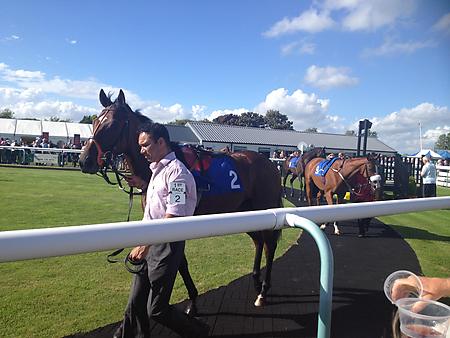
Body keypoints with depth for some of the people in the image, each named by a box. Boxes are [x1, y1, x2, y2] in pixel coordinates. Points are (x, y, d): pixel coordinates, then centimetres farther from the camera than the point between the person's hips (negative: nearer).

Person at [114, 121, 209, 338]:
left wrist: (145, 244, -26)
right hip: (150, 243, 9)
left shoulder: (176, 172, -18)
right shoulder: (157, 169, 12)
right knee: (136, 302, 17)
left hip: (166, 246, -9)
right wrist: (142, 185, 14)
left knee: (156, 310, 2)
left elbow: (173, 217, -24)